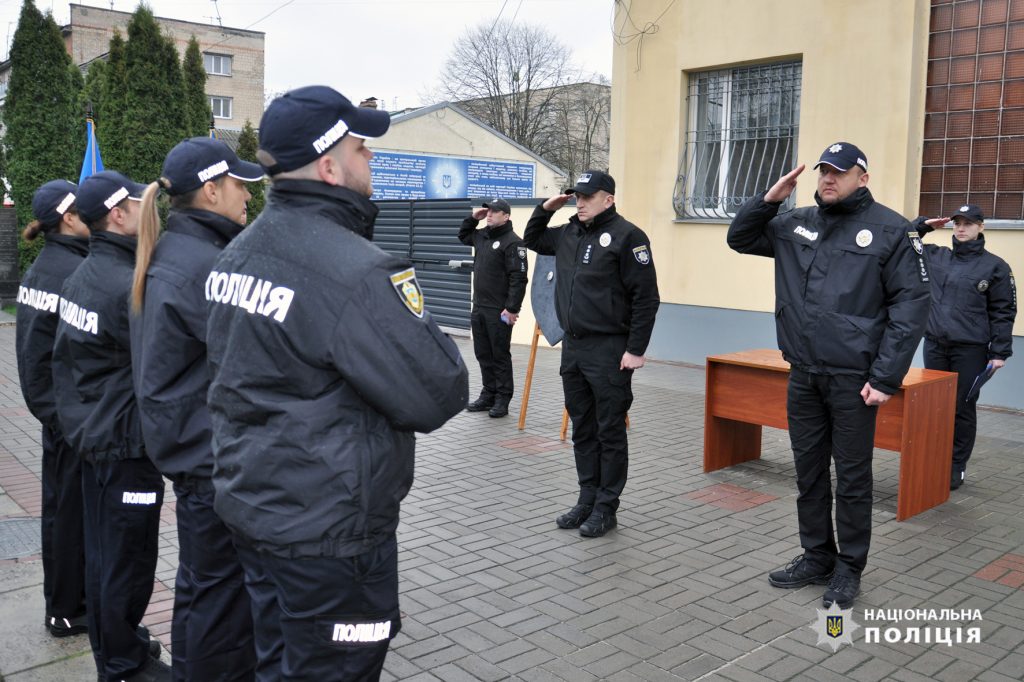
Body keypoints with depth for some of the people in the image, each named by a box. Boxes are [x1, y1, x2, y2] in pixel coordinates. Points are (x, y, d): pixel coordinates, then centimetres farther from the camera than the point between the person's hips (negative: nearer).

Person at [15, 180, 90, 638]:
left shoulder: (40, 268, 9)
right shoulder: (74, 270, -20)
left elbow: (31, 344, 14)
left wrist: (43, 400, 18)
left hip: (53, 409, 9)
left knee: (59, 506, 18)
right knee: (74, 510, 3)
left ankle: (60, 602, 31)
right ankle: (68, 610, 15)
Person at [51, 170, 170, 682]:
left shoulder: (81, 276, 8)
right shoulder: (128, 287, -22)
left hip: (91, 432, 10)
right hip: (125, 444, -10)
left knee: (103, 552, 19)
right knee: (128, 558, 3)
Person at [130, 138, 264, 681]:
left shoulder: (165, 255, 11)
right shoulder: (205, 265, -20)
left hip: (189, 447, 10)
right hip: (216, 457, -10)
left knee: (201, 580, 22)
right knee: (223, 592, 2)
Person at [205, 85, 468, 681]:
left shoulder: (238, 253, 6)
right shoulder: (357, 271, -23)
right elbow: (436, 398, -21)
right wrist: (428, 334, -3)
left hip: (249, 504, 9)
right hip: (328, 531, -8)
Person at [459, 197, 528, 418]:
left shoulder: (512, 242, -13)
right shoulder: (482, 236, 12)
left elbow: (518, 278, -18)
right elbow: (462, 236, 34)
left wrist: (512, 308, -21)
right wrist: (472, 218, 16)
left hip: (499, 312, -8)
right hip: (479, 308, 8)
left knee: (500, 356, 1)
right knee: (483, 354, 13)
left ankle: (502, 400, 9)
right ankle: (488, 395, 23)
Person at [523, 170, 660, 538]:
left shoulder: (626, 236, -10)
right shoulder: (568, 234, 12)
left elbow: (646, 298, -12)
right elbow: (532, 239, 30)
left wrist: (636, 350, -15)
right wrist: (546, 208, 12)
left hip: (608, 351, -7)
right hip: (572, 347, 7)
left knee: (610, 432, 2)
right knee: (582, 430, 14)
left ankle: (606, 508, 11)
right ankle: (587, 499, 24)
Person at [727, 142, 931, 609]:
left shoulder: (889, 229, -5)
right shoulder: (796, 224, 9)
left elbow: (910, 306, -9)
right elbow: (740, 238, 18)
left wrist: (887, 378, -14)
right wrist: (770, 199, -1)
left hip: (853, 379, -5)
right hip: (803, 376, 5)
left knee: (852, 477, 6)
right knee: (808, 471, 14)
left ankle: (848, 569, 21)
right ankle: (816, 557, 29)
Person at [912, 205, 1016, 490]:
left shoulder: (994, 266, -1)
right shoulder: (935, 257, 9)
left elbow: (1003, 312, -1)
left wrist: (999, 352, -6)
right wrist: (923, 225, 6)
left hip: (970, 351, -3)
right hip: (934, 346, 3)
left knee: (963, 410, 3)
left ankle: (957, 466, 13)